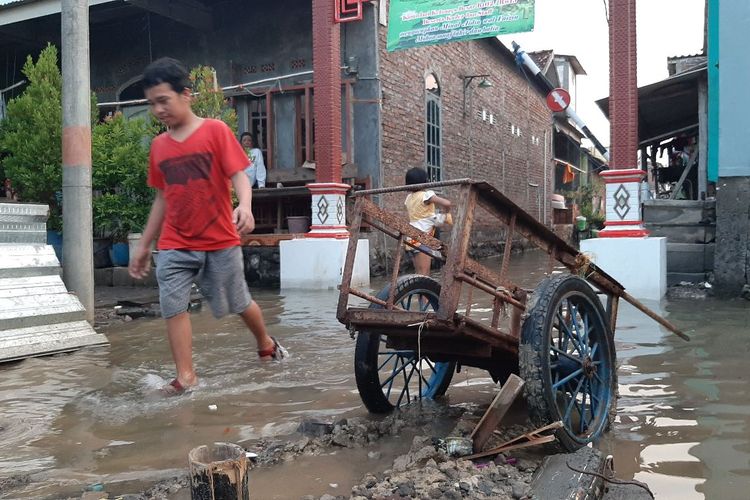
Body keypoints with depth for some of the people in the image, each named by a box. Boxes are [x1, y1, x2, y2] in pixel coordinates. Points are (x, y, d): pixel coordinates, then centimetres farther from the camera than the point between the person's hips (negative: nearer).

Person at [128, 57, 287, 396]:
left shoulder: (215, 130, -6)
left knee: (239, 303, 10)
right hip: (174, 247, 4)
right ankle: (185, 375, 2)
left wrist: (245, 206, -35)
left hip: (220, 242, -3)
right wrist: (144, 246, 15)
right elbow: (162, 198, 14)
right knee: (173, 306, -8)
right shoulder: (159, 146, 7)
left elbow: (238, 175, -13)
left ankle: (266, 343, 37)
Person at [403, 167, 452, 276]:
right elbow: (446, 203, -22)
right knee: (423, 275, -12)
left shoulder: (409, 198, 12)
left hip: (412, 238, 8)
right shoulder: (426, 195, -10)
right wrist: (447, 212, 1)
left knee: (419, 274, 13)